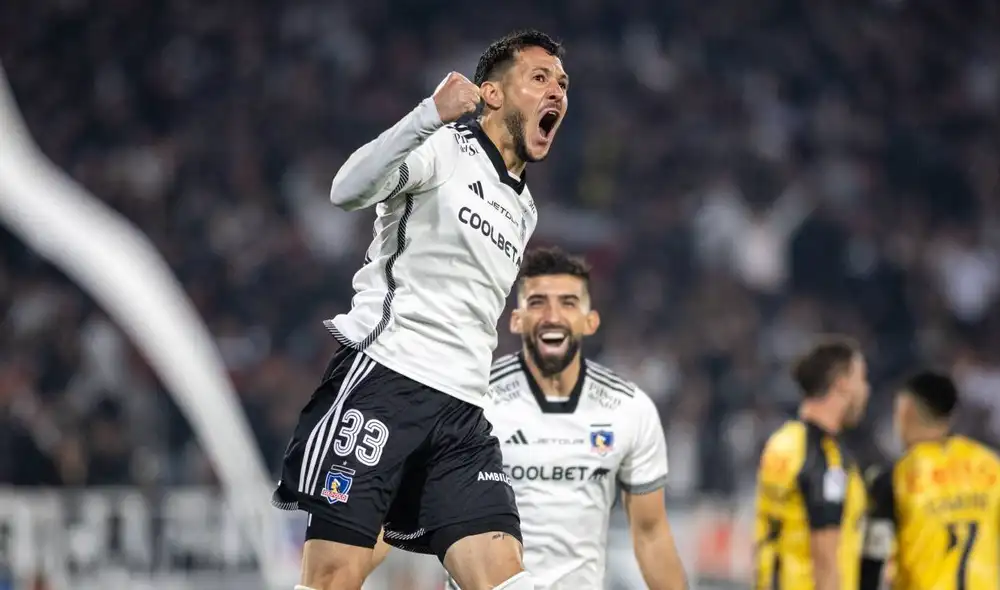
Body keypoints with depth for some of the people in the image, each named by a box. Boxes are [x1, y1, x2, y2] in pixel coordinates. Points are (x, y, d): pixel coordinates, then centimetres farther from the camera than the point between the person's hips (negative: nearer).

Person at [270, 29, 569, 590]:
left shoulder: (524, 208, 24)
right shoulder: (443, 149, -1)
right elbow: (348, 191, -22)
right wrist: (432, 113, -33)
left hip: (461, 410, 7)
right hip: (383, 375, -7)